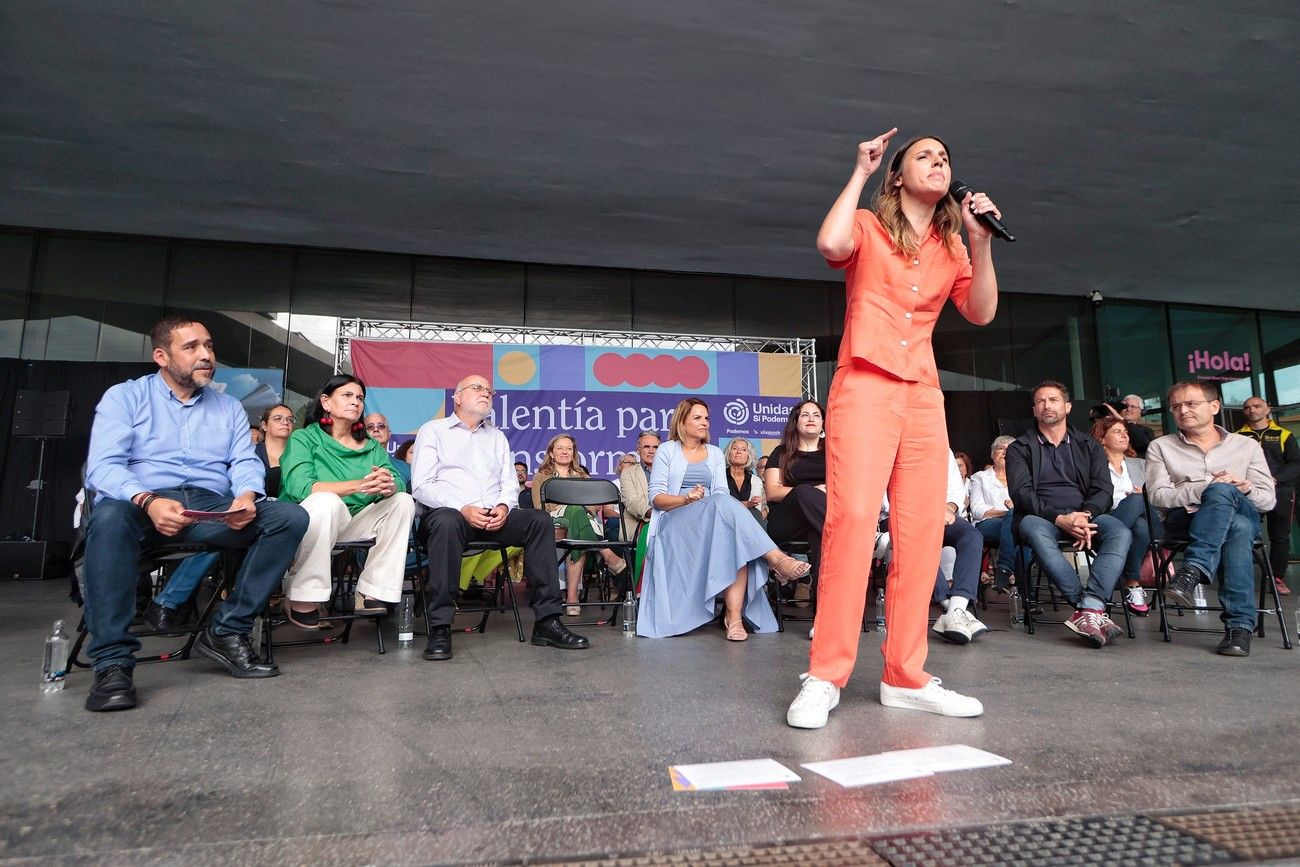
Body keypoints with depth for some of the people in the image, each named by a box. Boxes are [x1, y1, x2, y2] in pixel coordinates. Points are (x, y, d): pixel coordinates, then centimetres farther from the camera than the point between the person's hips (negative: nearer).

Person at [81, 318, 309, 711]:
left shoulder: (229, 407, 20)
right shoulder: (124, 397, 9)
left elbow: (246, 462, 9)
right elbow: (102, 467, -4)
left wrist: (246, 496, -16)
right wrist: (149, 500, -26)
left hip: (213, 510, 3)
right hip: (142, 505, -3)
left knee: (291, 516, -21)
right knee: (109, 515, -38)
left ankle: (227, 632, -18)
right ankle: (113, 662, -31)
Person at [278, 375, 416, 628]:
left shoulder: (373, 447, 14)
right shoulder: (303, 439, 0)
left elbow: (399, 482, -2)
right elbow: (299, 487, -19)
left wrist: (388, 486, -29)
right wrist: (357, 486, -31)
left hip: (353, 527, 5)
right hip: (306, 525, -5)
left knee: (403, 502, -13)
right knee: (327, 501, -34)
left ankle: (371, 593, -14)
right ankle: (301, 598, -20)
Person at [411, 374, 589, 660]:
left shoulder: (497, 437, 27)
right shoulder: (433, 430, 11)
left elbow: (510, 482, 18)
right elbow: (422, 485, -1)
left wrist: (504, 506, -7)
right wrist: (463, 509, -17)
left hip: (495, 516, 4)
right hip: (450, 512, -4)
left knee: (540, 519, -22)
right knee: (446, 522, -39)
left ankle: (547, 621, -23)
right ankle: (440, 628, -34)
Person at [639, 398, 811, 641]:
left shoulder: (715, 453, 22)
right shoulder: (667, 450, 10)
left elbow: (721, 493, 10)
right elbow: (656, 497, 0)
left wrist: (704, 500, -14)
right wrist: (687, 498, -17)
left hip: (714, 519, 4)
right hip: (674, 521, -4)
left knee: (737, 542, -34)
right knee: (725, 504, -36)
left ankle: (734, 615, -43)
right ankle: (776, 559, -42)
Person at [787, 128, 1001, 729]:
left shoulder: (951, 246, 19)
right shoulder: (868, 228, 7)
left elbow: (981, 312, 9)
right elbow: (830, 244, -17)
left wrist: (981, 242, 1)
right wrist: (860, 173, -4)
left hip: (924, 395, 6)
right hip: (864, 386, -5)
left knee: (923, 530, -1)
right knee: (852, 518, -18)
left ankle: (905, 676, 8)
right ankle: (825, 677, -12)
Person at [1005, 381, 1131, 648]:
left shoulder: (1089, 445, 20)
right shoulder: (1019, 449, 12)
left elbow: (1103, 490, 7)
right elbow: (1021, 494, -2)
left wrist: (1085, 516, -16)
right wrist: (1060, 518, -20)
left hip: (1087, 515, 2)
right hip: (1041, 517, -2)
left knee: (1121, 532, -30)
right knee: (1035, 530, -38)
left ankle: (1089, 609, -42)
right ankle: (1094, 608, -41)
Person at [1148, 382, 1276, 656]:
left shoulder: (1247, 446, 18)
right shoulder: (1160, 447, 14)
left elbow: (1268, 500, 11)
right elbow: (1157, 496, -1)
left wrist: (1246, 489, -12)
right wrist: (1207, 486, -14)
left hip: (1244, 515, 1)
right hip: (1185, 520, -1)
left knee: (1222, 492, -36)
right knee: (1229, 509, -37)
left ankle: (1192, 572, -42)